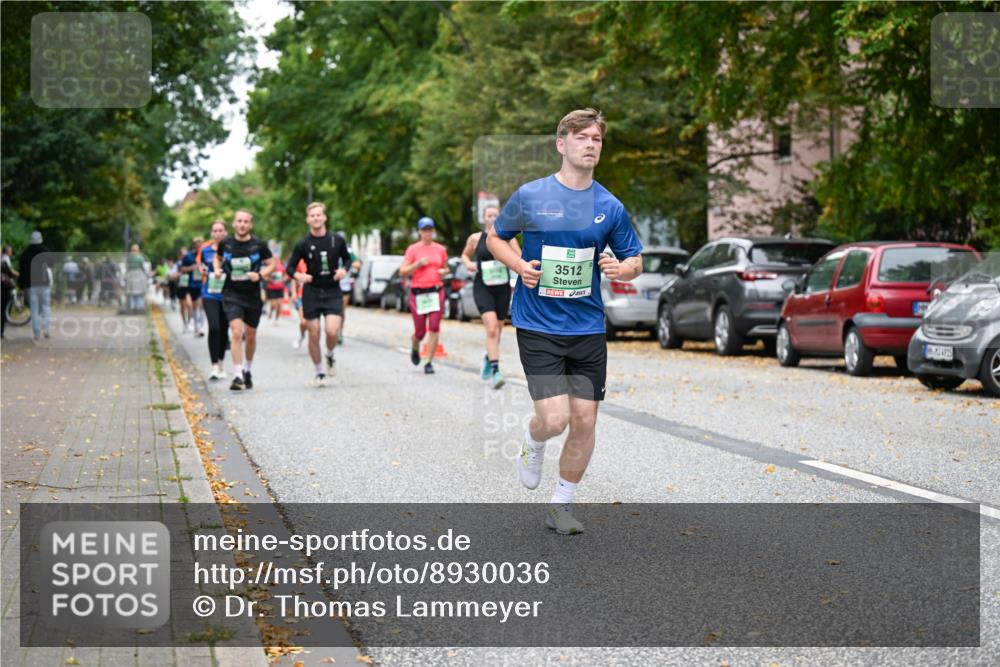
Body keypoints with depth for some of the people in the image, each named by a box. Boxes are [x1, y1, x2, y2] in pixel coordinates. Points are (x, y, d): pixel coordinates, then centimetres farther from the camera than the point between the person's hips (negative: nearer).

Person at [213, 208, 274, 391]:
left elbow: (271, 263, 3)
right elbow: (217, 257, 17)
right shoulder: (225, 243, -3)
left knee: (250, 335, 14)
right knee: (236, 332, -17)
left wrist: (260, 274, -15)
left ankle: (247, 370, 36)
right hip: (232, 295, -1)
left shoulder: (259, 245, -6)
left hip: (253, 295, 1)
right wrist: (217, 269, -3)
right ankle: (237, 376, -18)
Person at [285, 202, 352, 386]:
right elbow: (290, 267, 3)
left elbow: (347, 258, 15)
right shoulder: (303, 244, -3)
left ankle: (330, 355, 16)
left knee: (332, 331, -17)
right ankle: (320, 373, 18)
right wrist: (298, 276, -18)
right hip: (311, 293, 0)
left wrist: (344, 269, -6)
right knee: (314, 335, 1)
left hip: (333, 292, 0)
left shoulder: (337, 240, 0)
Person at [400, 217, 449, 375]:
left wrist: (443, 271, 1)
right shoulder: (413, 249, 1)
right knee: (420, 331, 3)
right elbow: (402, 272, -1)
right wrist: (418, 264, -13)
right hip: (418, 293, -2)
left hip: (436, 291, 2)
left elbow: (445, 268, 24)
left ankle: (429, 362, -3)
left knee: (434, 328, -10)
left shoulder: (440, 249, 9)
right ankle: (415, 348, 38)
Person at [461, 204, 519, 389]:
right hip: (483, 288, -2)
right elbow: (465, 255, 19)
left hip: (503, 288, 2)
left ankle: (489, 357, 43)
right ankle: (495, 371, -22)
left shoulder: (508, 238, 4)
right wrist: (468, 263, -2)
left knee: (497, 330, 13)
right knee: (491, 329, -19)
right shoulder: (475, 238, 3)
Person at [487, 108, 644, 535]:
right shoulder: (530, 196, -4)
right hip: (538, 326, -3)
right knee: (554, 418, -14)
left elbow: (635, 260, 13)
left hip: (588, 328, 3)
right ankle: (532, 447, 24)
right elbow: (495, 237, 10)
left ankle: (561, 505, 21)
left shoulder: (610, 207, 3)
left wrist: (622, 268, -11)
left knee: (584, 421, 2)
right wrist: (519, 265, -9)